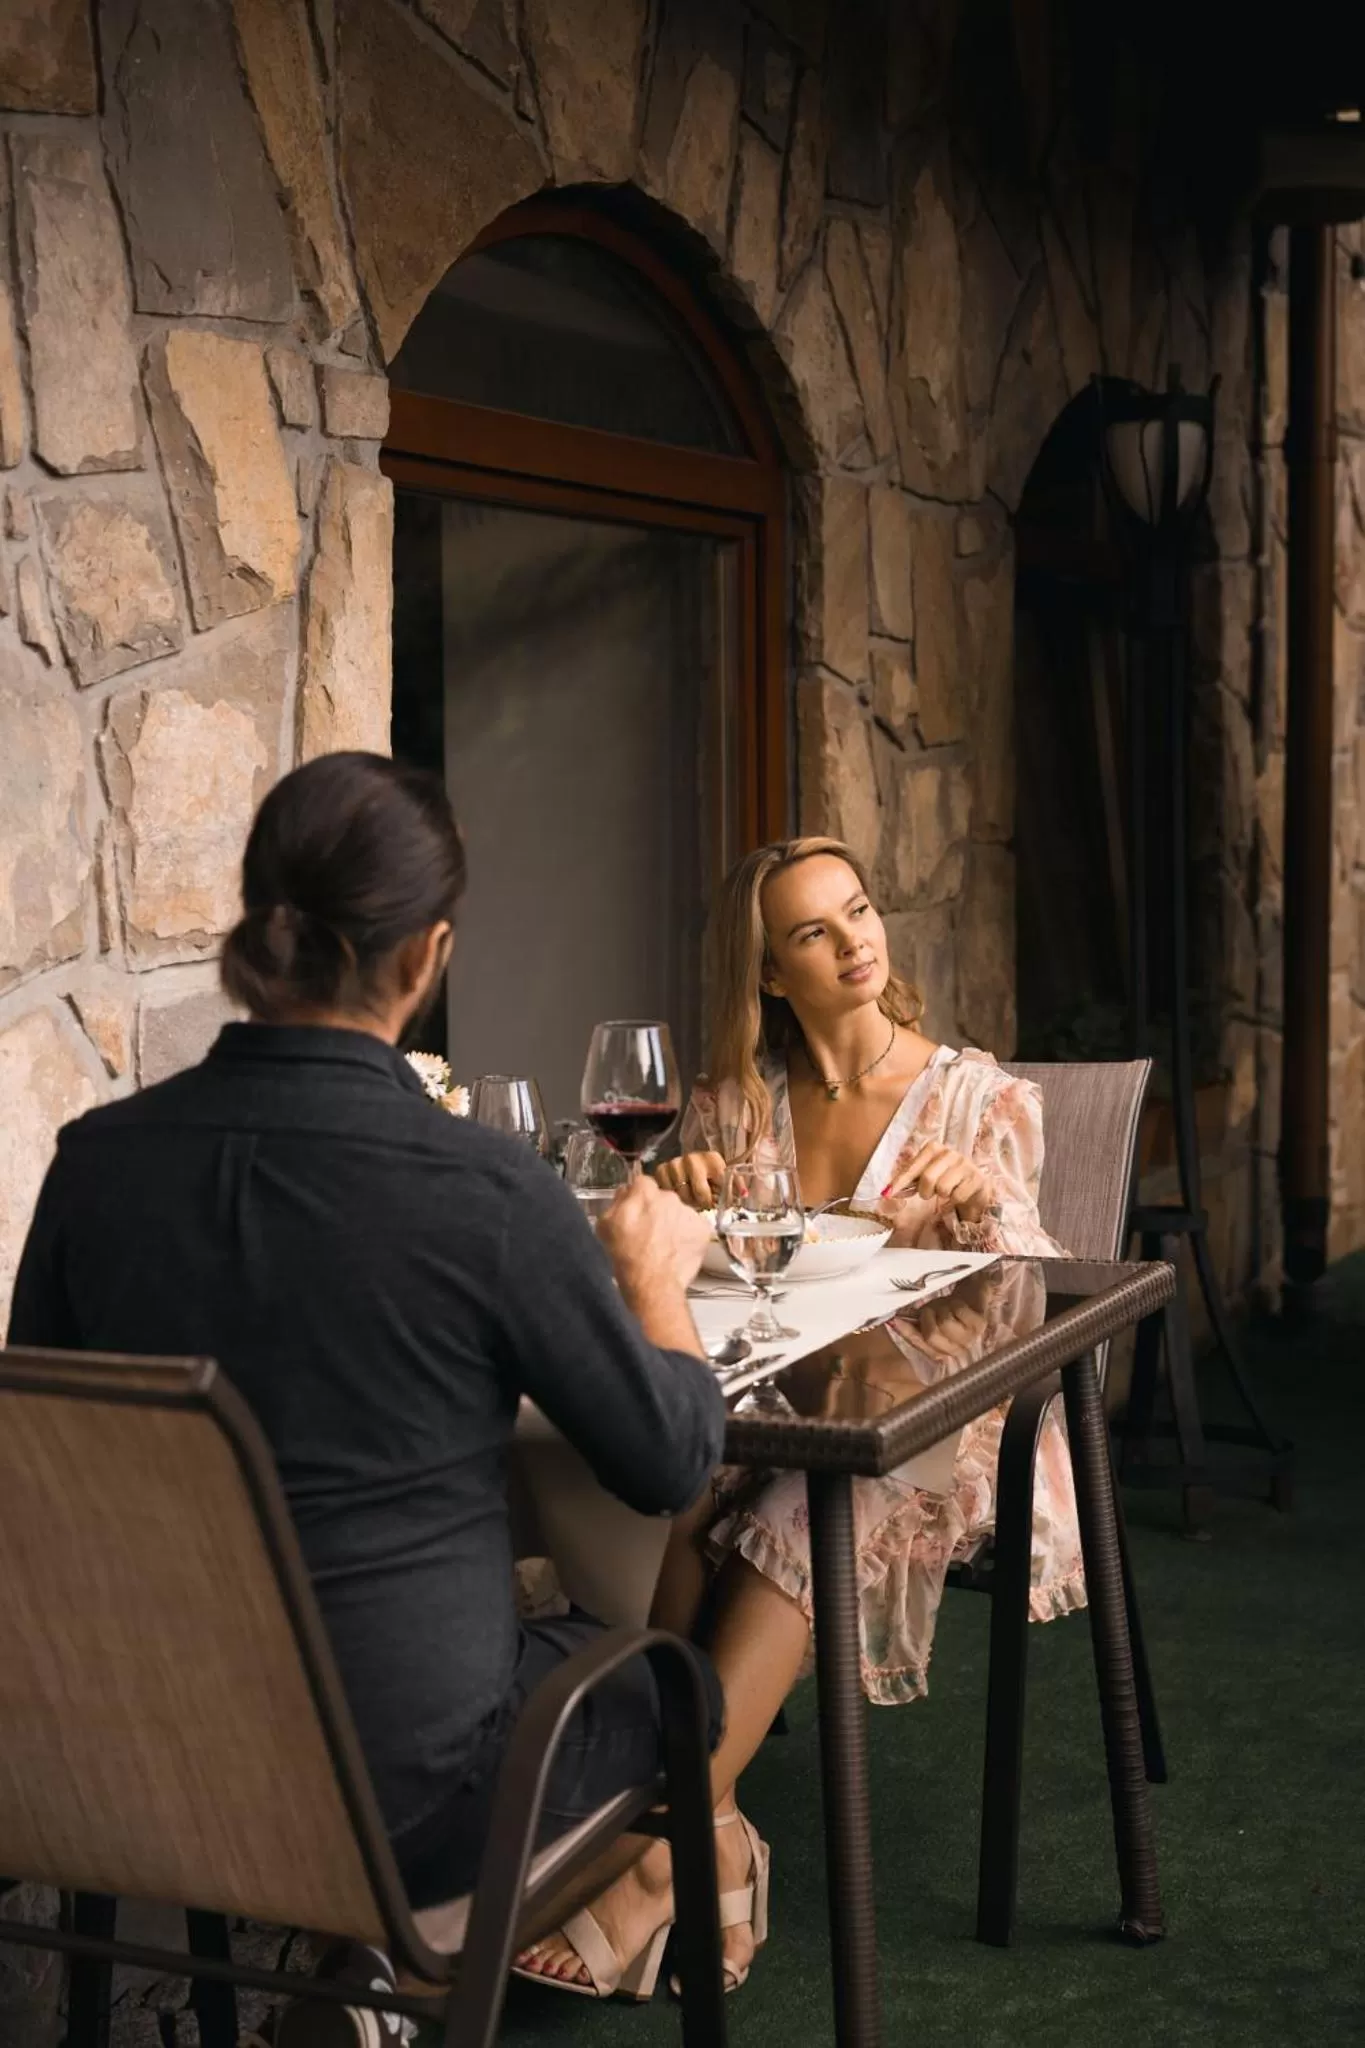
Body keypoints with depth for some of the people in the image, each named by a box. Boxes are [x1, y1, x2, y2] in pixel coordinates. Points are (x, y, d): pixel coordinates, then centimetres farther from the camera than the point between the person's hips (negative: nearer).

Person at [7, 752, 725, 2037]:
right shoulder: (484, 1190, -21)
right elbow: (673, 1463, -9)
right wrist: (653, 1277, 10)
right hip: (402, 1794, -5)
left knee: (564, 1639, 31)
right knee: (665, 1679, 26)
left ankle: (362, 1943, 23)